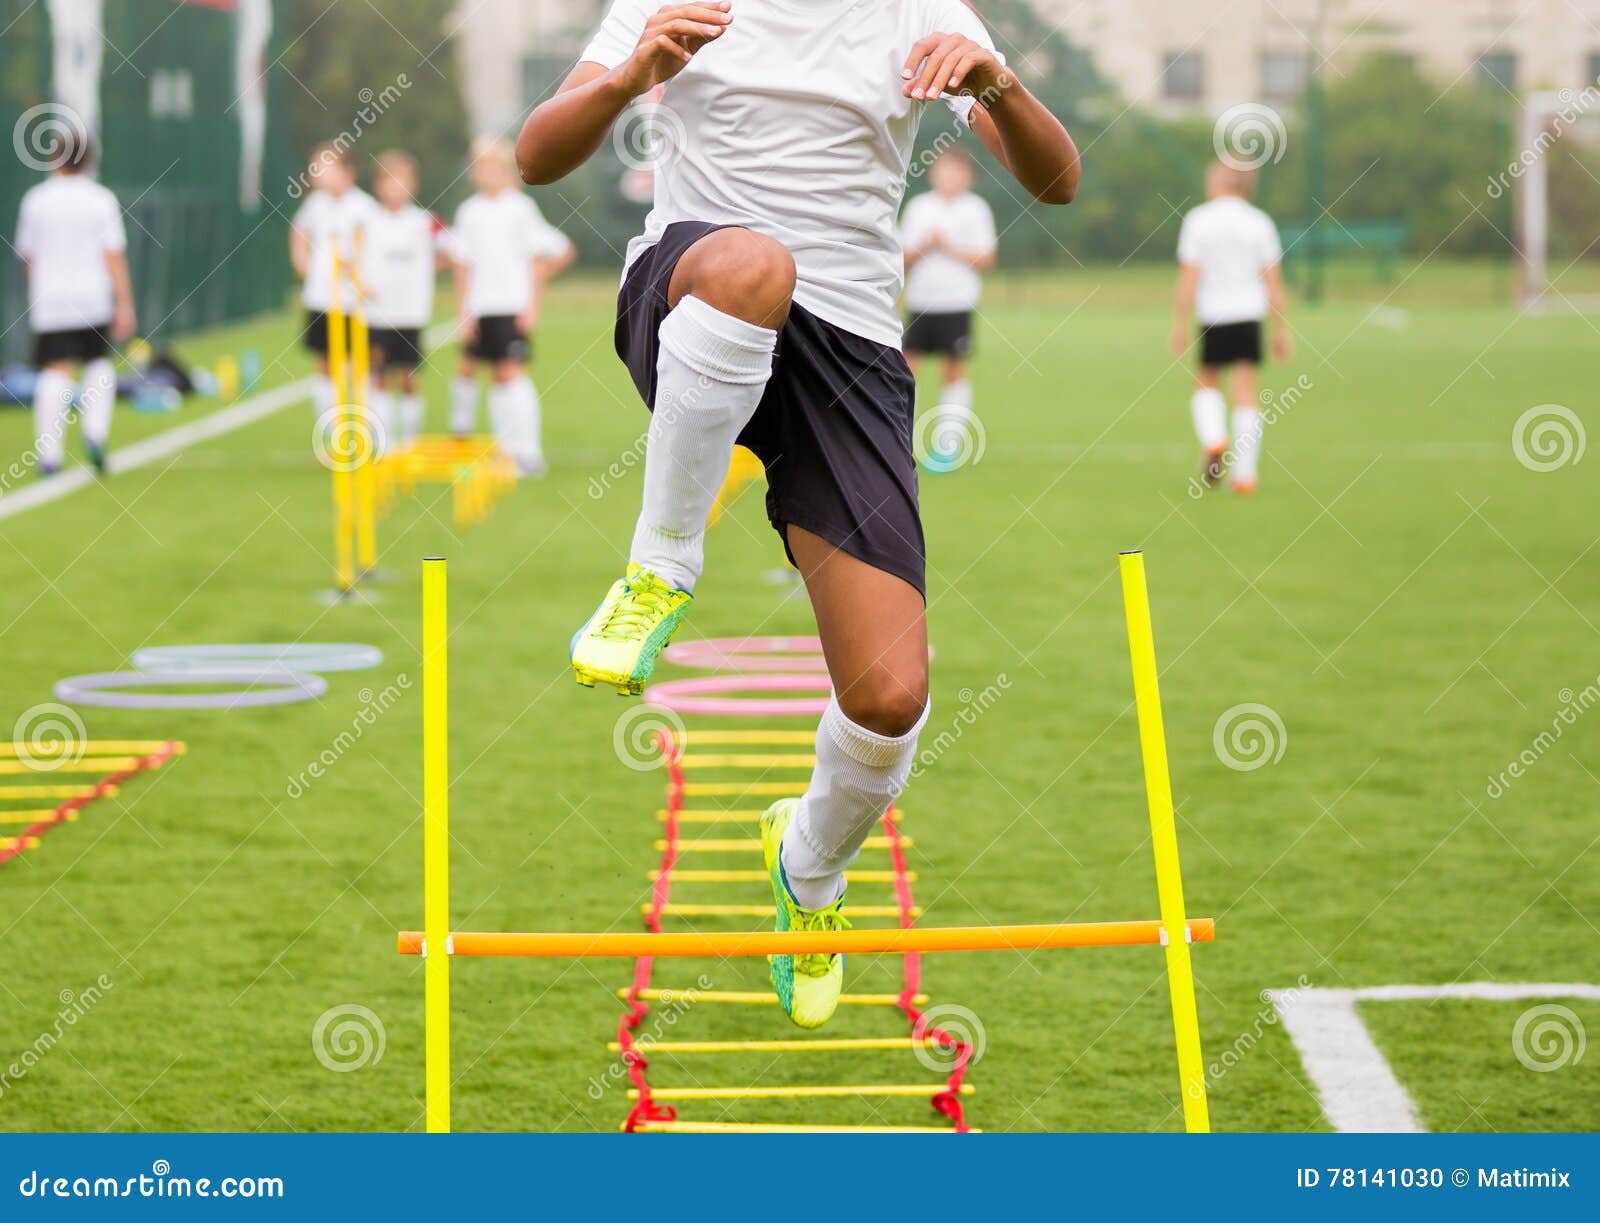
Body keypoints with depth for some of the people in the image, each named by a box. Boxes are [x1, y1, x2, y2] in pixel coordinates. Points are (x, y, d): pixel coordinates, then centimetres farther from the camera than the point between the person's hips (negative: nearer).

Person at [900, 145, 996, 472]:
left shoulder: (976, 209, 2)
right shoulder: (918, 206, 9)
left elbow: (986, 259, -2)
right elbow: (904, 257, 7)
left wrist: (949, 248, -13)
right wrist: (924, 247, -12)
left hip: (957, 301, -2)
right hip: (920, 299, 2)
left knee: (954, 371, 0)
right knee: (907, 365, -3)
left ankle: (945, 444, 4)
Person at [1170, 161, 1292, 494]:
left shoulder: (1198, 220, -1)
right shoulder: (1260, 223, 4)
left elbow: (1188, 278, -5)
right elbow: (1274, 283, 3)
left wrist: (1179, 325, -1)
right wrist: (1282, 330, 8)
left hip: (1212, 317, -1)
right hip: (1250, 315, 1)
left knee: (1207, 383, 18)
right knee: (1246, 391, 1)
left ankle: (1213, 441, -6)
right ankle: (1245, 473, -3)